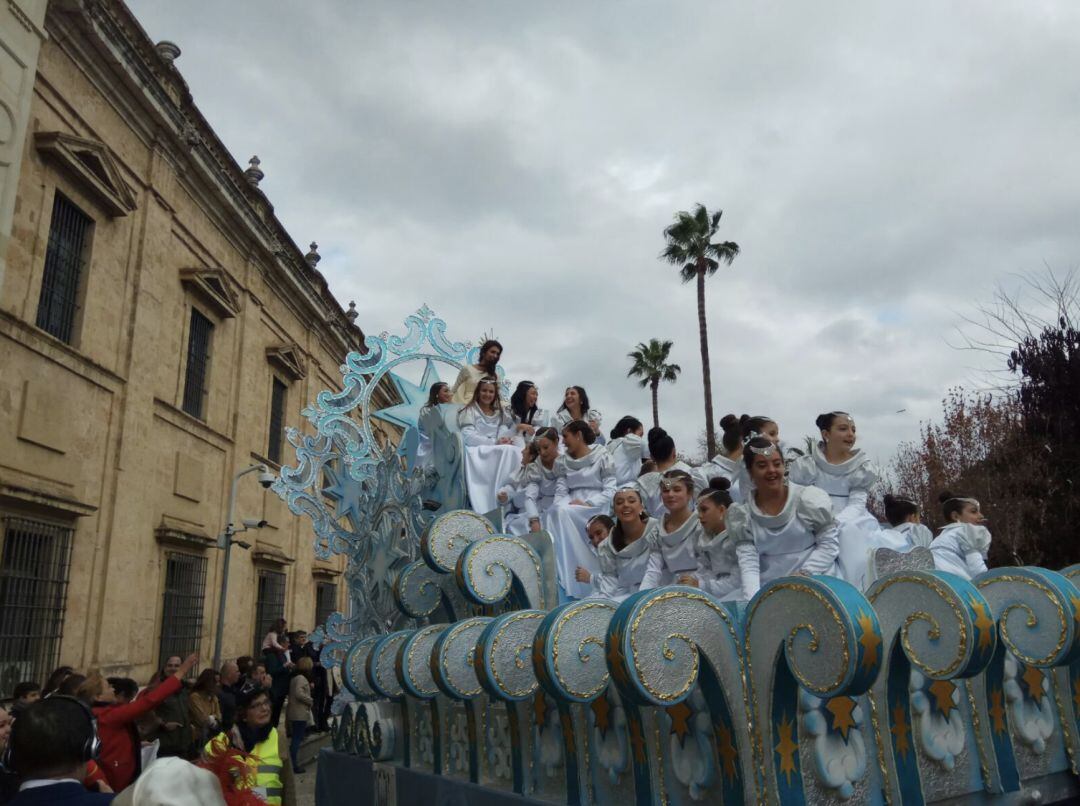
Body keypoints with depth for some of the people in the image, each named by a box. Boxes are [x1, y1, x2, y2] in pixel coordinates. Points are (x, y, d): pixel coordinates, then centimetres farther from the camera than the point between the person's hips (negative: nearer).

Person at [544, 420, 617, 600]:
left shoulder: (602, 457, 1)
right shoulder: (563, 462, 16)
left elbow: (610, 491, -7)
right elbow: (560, 491, 6)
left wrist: (587, 504, -19)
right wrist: (559, 506, -15)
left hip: (596, 506, -4)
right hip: (571, 505, 4)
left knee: (564, 514, -32)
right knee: (555, 513, -30)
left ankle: (576, 584, -28)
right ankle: (560, 579, -29)